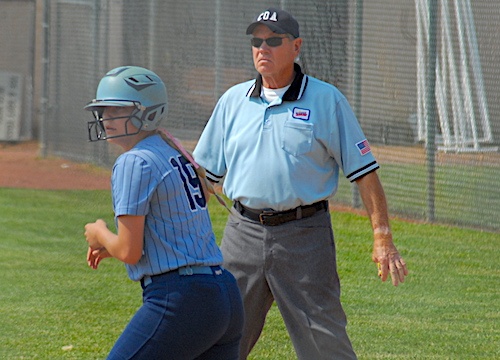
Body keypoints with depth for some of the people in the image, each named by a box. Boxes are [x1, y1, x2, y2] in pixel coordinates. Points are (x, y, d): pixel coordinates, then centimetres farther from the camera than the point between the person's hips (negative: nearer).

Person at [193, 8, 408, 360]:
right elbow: (204, 173, 17)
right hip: (244, 234, 4)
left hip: (305, 235, -4)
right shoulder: (233, 101, 11)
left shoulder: (326, 100, 0)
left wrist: (383, 238, -9)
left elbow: (364, 171, -1)